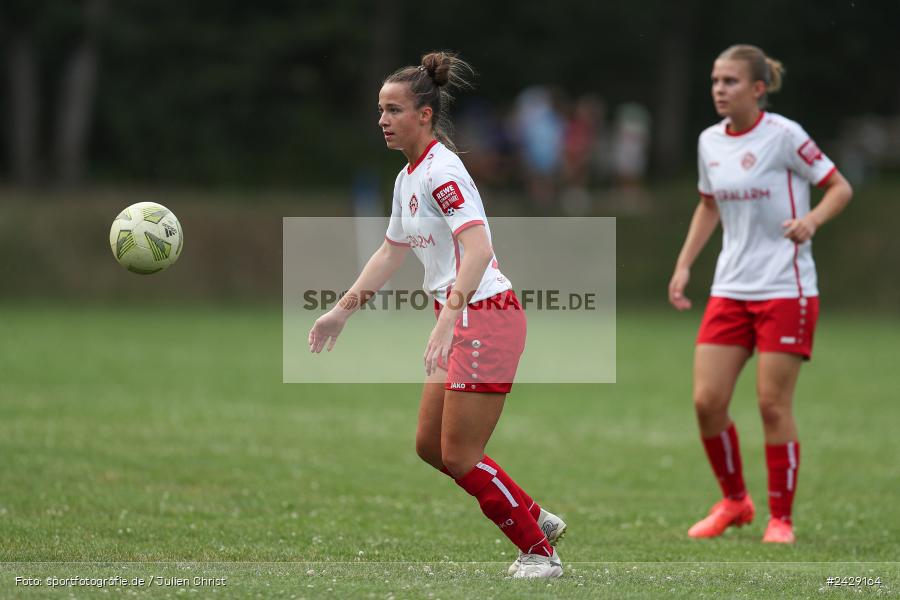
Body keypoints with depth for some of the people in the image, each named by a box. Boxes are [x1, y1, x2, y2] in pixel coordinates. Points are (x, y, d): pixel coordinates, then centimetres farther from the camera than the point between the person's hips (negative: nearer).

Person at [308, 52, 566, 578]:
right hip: (462, 321, 10)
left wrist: (449, 317, -38)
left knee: (459, 456, -6)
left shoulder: (441, 171, -17)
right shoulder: (408, 178, 13)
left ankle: (540, 552, 7)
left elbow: (478, 248, -29)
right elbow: (392, 253, 26)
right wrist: (343, 310, 25)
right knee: (431, 446, 13)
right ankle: (536, 519, 23)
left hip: (485, 318, -10)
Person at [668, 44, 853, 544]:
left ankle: (781, 518, 8)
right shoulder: (710, 142, 7)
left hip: (786, 291, -5)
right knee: (706, 400, -2)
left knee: (773, 404, -6)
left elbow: (840, 188, -5)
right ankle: (734, 501, 19)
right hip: (730, 290, 5)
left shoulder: (783, 136, -10)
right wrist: (684, 265, 14)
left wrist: (811, 220, -25)